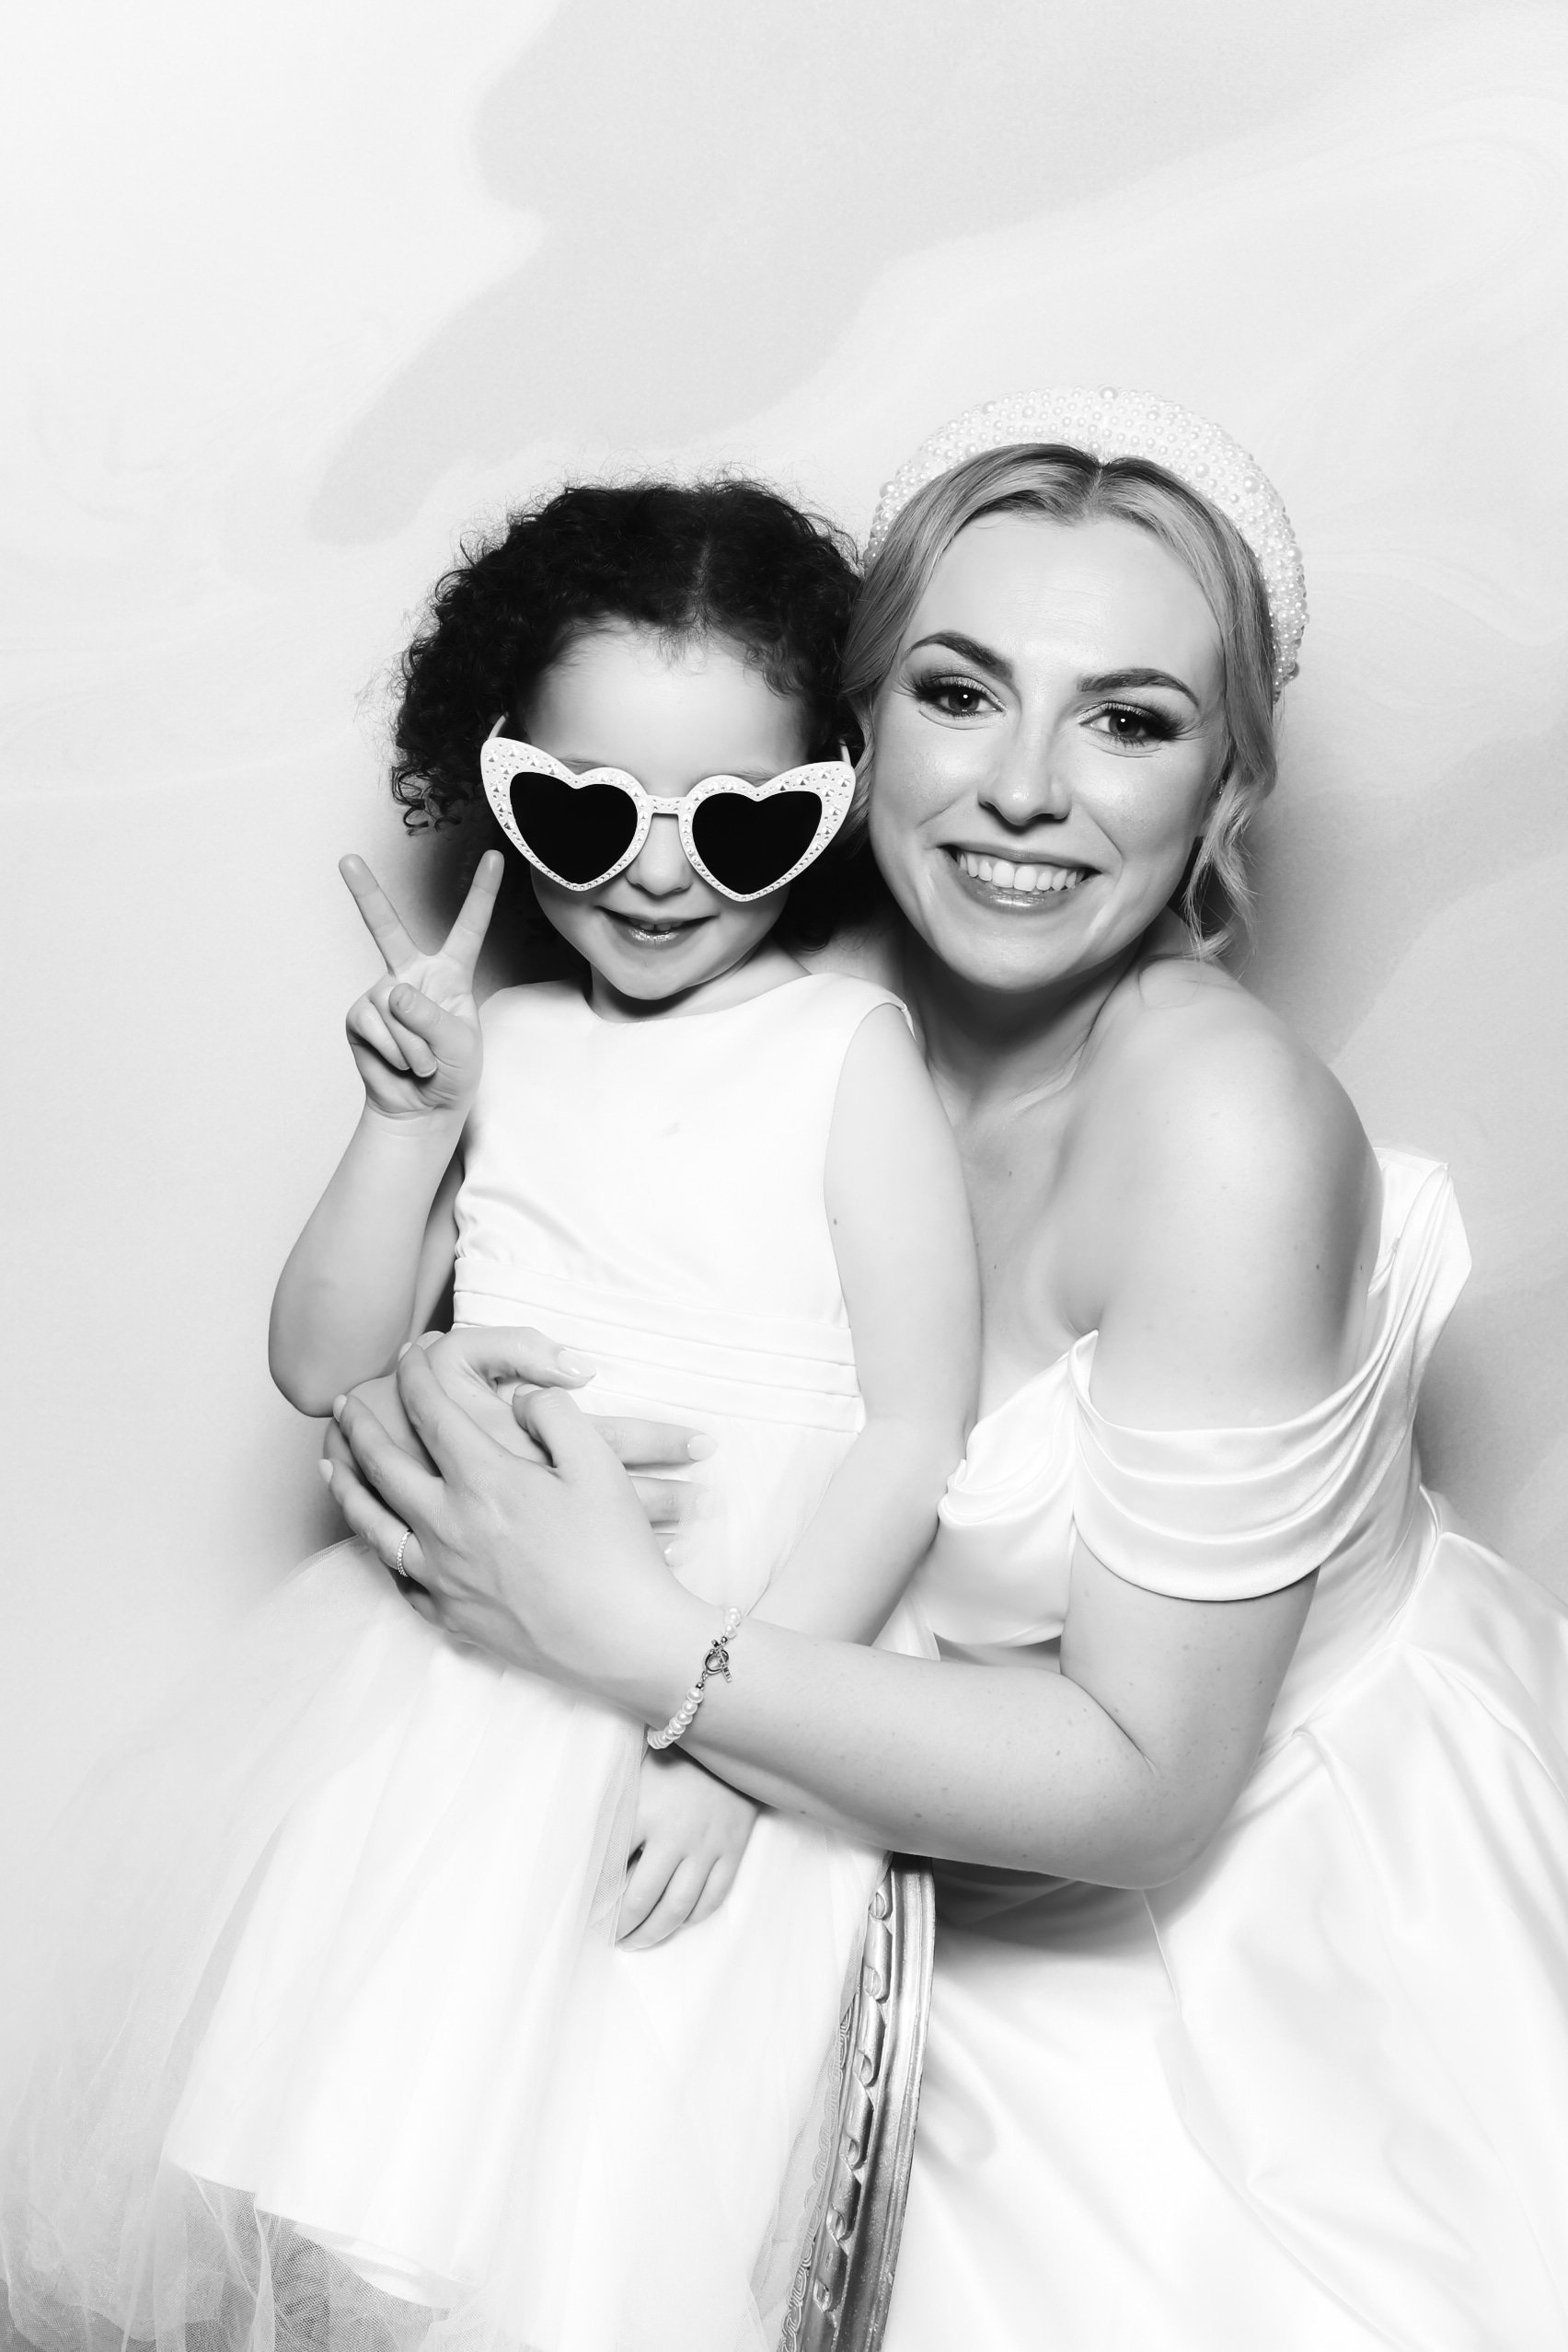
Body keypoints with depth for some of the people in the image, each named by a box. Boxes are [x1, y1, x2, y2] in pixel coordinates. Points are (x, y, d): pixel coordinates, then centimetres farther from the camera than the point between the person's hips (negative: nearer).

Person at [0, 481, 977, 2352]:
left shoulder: (845, 1054, -7)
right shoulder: (497, 1045, 5)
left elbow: (917, 1433, -10)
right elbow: (323, 1367, 4)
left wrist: (723, 1721, -17)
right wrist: (413, 1117, -10)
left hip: (741, 1662, -4)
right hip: (446, 1665, 4)